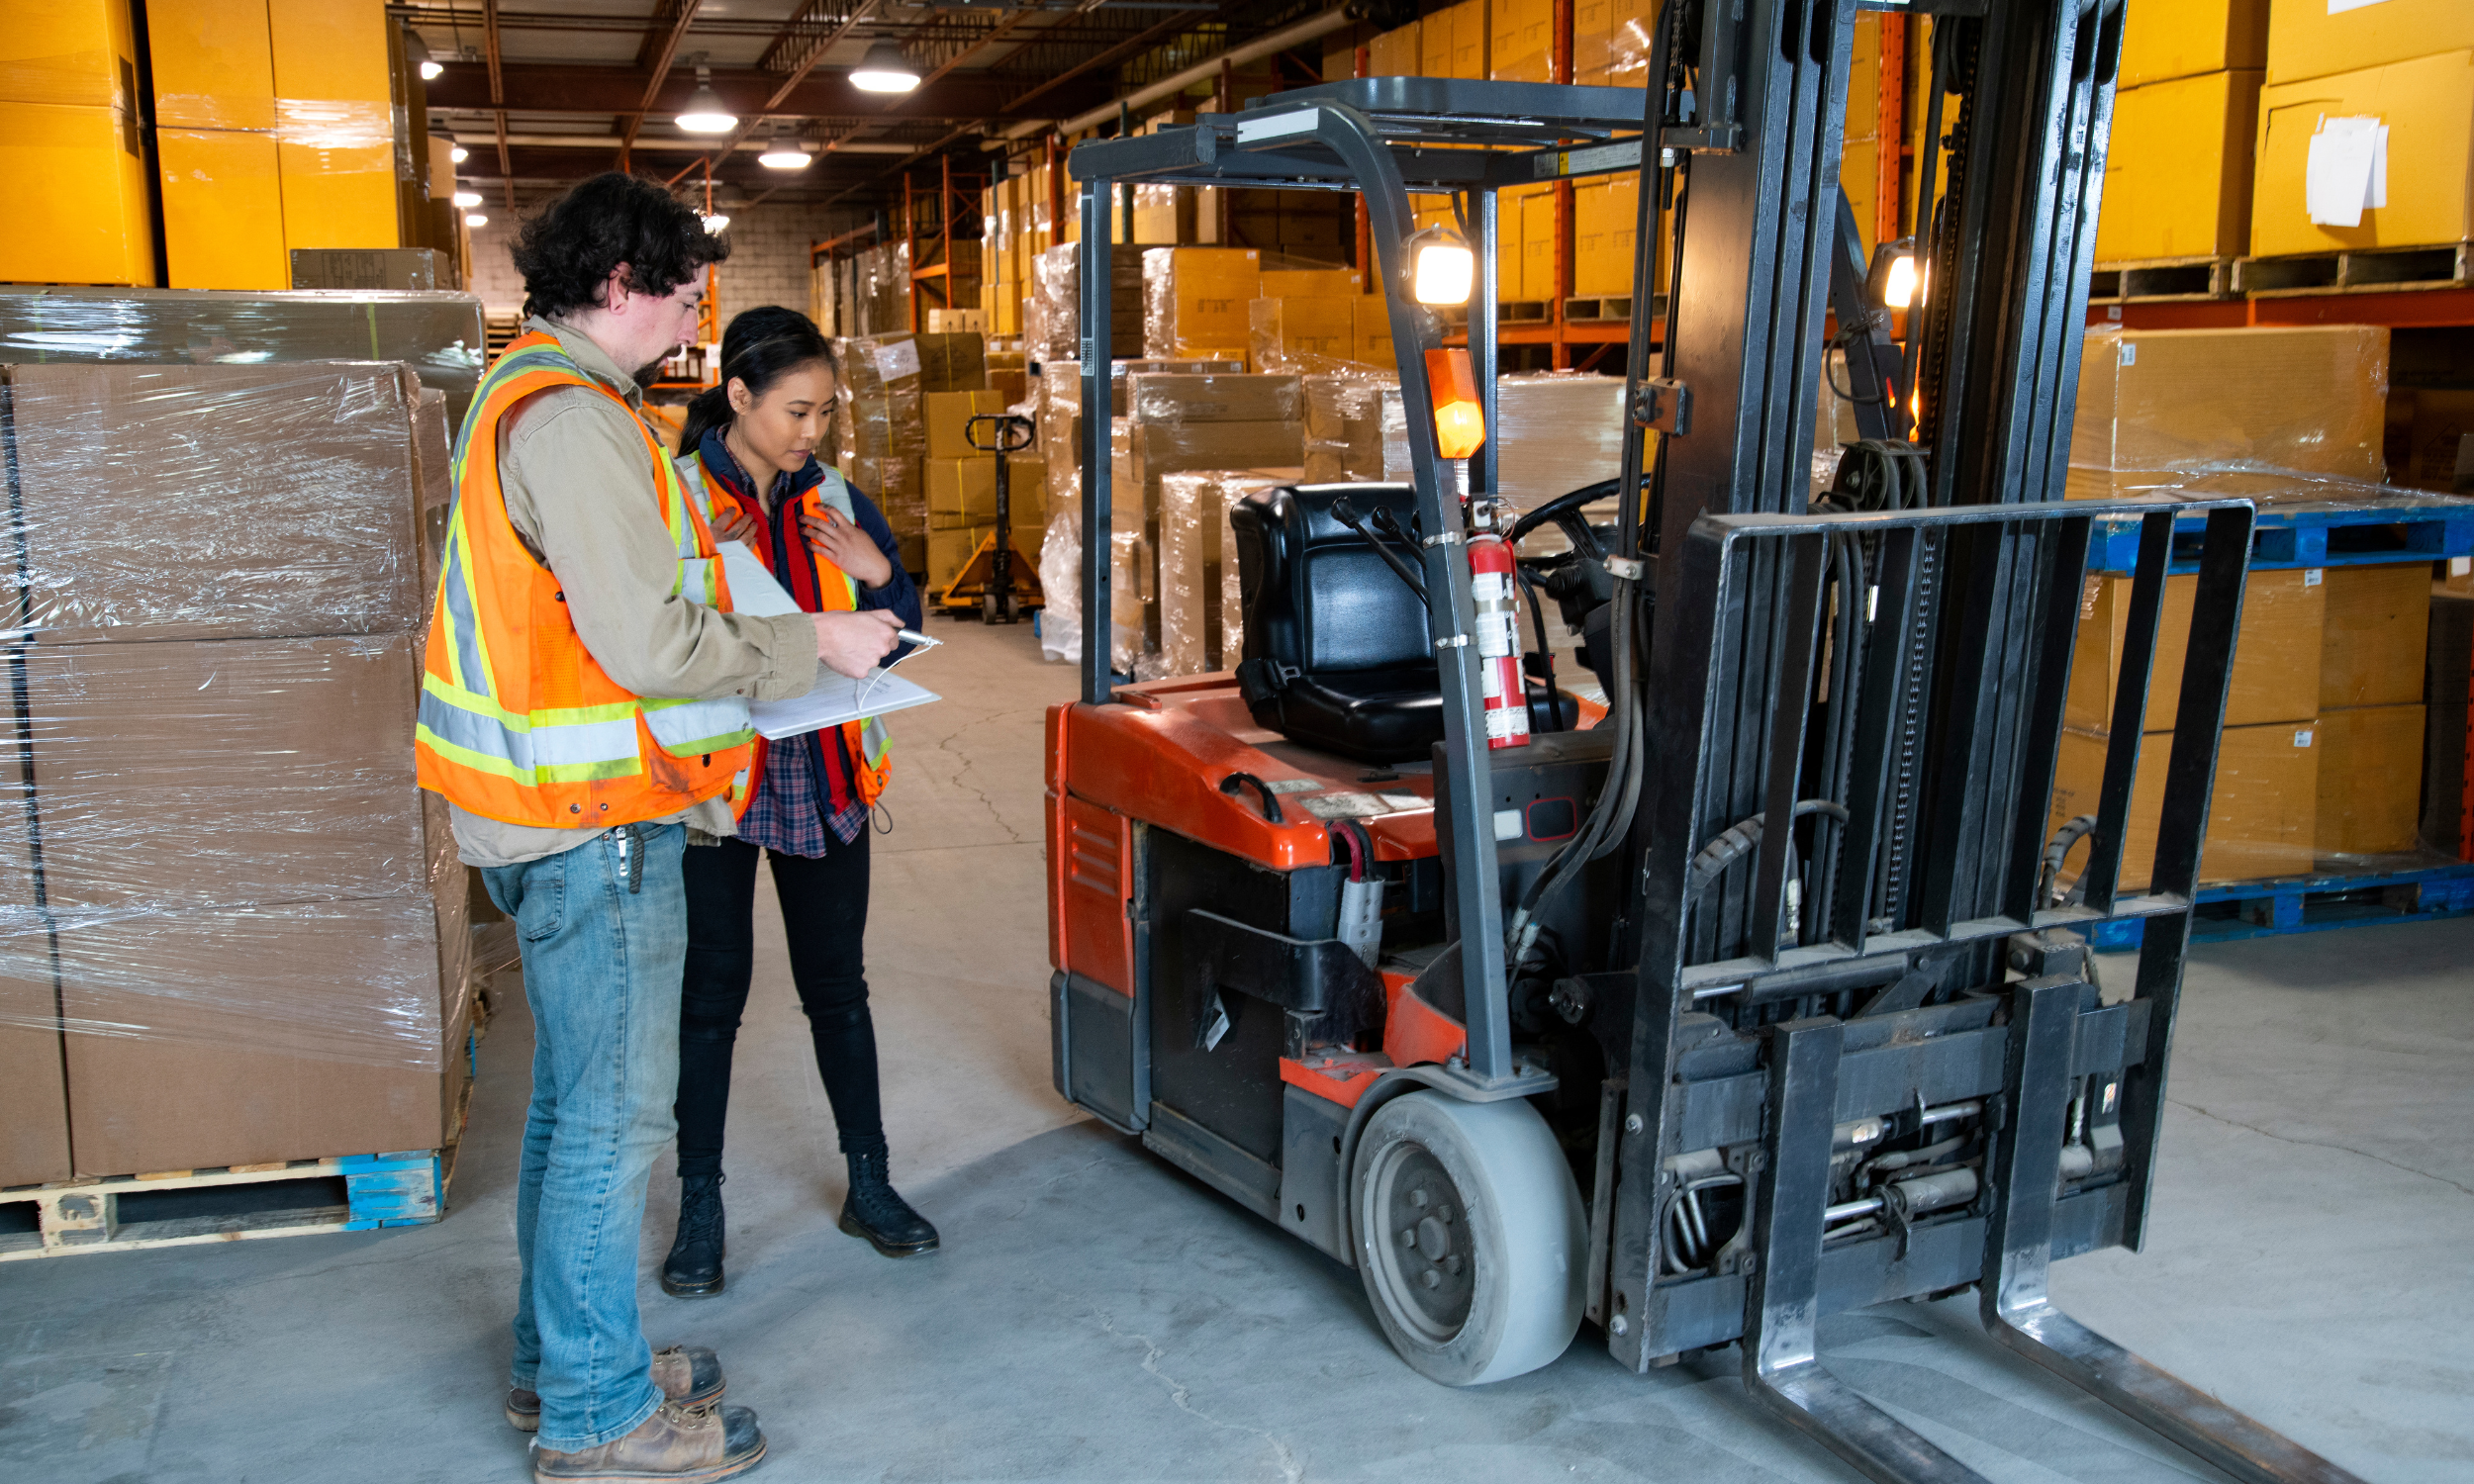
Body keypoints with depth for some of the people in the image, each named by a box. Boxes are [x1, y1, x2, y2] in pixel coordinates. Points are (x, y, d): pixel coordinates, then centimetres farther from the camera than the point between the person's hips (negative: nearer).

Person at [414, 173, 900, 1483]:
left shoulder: (522, 395, 15)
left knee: (576, 1097, 20)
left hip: (555, 810, 11)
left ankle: (562, 1360, 34)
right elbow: (648, 642, -23)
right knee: (613, 1113, 0)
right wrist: (811, 642, -11)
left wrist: (762, 642, 15)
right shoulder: (571, 420, -18)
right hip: (597, 827, -11)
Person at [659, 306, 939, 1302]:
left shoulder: (835, 501, 6)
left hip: (825, 778, 4)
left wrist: (881, 574, -9)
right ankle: (701, 1204, 20)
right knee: (712, 990, 5)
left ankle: (868, 1183, 26)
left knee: (837, 983, 12)